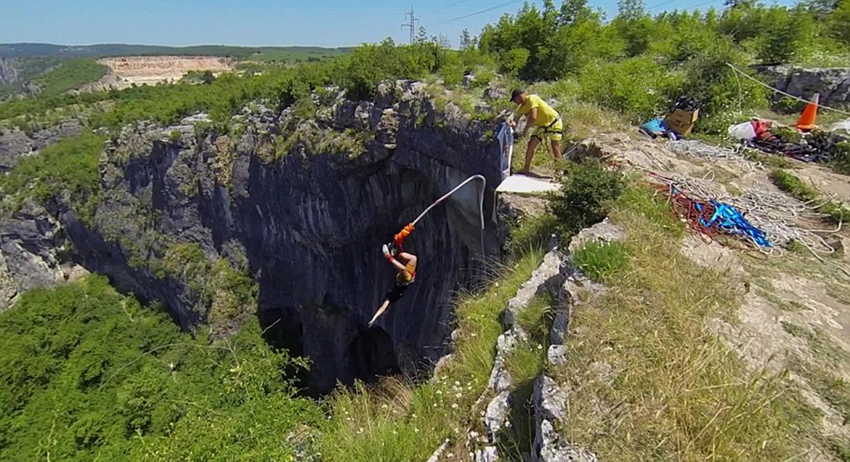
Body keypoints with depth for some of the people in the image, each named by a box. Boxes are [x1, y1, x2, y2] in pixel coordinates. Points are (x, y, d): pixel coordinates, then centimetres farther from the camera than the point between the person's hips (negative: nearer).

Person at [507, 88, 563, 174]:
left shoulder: (532, 99, -26)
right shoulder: (521, 107, -1)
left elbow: (533, 117, -33)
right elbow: (516, 118, -8)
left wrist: (525, 130, -21)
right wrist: (513, 122, -32)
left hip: (553, 122, -8)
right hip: (542, 125, 8)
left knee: (555, 147, -10)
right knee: (531, 144, 2)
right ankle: (526, 168, 12)